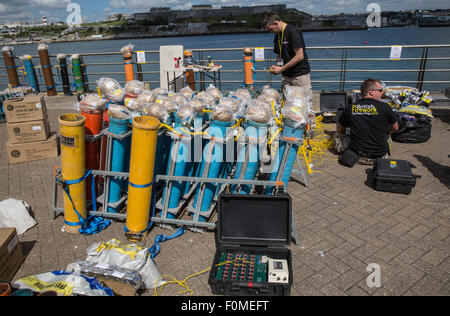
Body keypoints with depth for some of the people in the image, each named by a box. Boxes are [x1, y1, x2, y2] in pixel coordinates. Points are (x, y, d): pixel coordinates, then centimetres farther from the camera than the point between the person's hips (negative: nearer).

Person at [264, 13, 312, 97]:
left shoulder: (293, 32, -12)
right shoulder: (277, 36, 13)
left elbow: (300, 56, -17)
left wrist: (282, 68, -15)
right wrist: (276, 66, 2)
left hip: (300, 74, -7)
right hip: (286, 76, 7)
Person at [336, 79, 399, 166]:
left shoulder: (349, 109, -5)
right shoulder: (385, 107, -11)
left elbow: (340, 132, 10)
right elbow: (395, 128, 8)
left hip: (357, 152, -1)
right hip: (379, 155, 1)